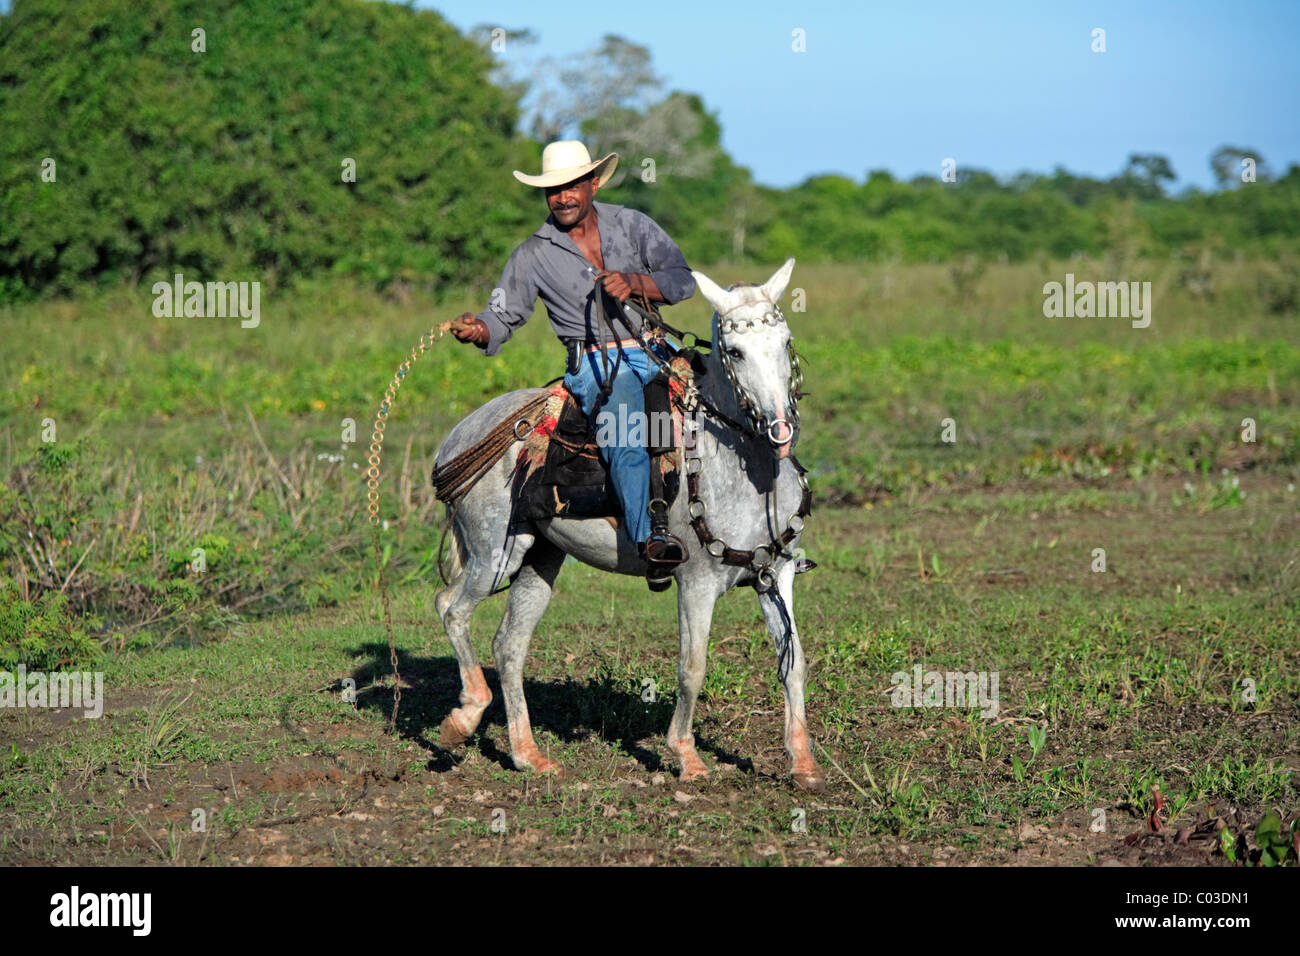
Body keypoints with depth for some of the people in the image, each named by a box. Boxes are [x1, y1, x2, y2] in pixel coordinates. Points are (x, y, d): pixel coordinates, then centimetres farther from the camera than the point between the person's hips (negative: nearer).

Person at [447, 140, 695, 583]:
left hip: (655, 354, 3)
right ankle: (648, 541, -46)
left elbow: (682, 280, 3)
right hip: (598, 364, -3)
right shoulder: (534, 254, 7)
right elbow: (502, 317, 6)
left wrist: (634, 282, -15)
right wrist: (475, 329, -17)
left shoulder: (632, 225, 10)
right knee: (626, 441, -33)